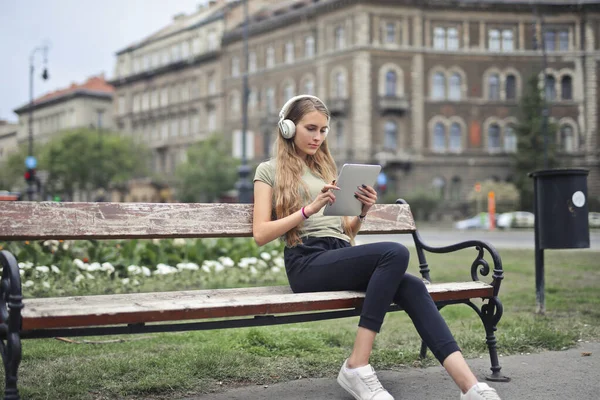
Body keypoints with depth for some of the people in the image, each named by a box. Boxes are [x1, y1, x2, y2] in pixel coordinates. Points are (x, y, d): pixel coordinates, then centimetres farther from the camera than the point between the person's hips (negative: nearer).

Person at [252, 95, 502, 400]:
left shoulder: (326, 169, 28)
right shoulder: (269, 171, 12)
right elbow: (260, 234, -2)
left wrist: (363, 212, 3)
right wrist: (310, 208, -14)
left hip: (341, 257, 5)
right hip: (307, 263, -5)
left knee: (412, 287, -25)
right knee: (395, 253, -31)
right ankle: (357, 368, -29)